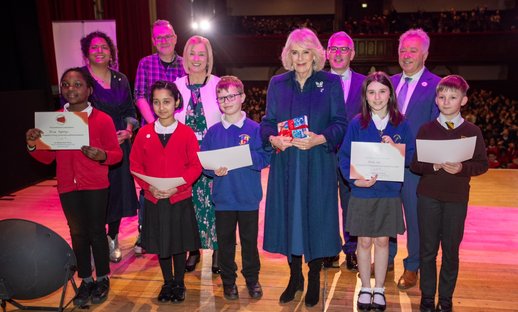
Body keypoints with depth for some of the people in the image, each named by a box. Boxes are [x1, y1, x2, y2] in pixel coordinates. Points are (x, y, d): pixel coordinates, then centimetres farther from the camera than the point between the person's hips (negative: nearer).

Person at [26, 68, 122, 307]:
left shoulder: (102, 119, -8)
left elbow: (116, 153, -5)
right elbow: (48, 157, 9)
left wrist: (101, 155, -26)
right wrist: (33, 146, -11)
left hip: (95, 186, -3)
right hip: (67, 186, 4)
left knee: (96, 231, 6)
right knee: (77, 233, 13)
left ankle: (102, 279, 25)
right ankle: (86, 280, 28)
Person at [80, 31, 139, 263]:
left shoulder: (120, 80, 12)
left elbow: (130, 110, 15)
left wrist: (128, 129, -5)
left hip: (119, 144, 4)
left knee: (118, 191, 8)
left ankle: (113, 240, 26)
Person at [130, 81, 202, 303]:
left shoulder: (187, 133, -6)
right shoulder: (144, 133, 0)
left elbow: (196, 165, -7)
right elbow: (135, 164, 3)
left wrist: (177, 186, -18)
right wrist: (148, 186, -12)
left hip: (180, 199, -2)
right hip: (153, 200, 2)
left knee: (180, 244, 10)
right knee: (160, 244, 14)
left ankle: (179, 283, 30)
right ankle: (167, 283, 34)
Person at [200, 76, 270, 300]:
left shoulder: (254, 128, -3)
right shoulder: (213, 131, 3)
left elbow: (265, 158, -7)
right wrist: (214, 170, -15)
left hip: (249, 196, -1)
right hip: (223, 196, 2)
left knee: (249, 239, 12)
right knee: (225, 240, 12)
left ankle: (252, 278, 30)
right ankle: (228, 280, 29)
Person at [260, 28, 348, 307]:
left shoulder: (331, 82, 1)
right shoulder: (277, 84, 8)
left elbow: (340, 124, -2)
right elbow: (267, 123, 7)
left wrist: (319, 139, -20)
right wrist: (273, 139, -14)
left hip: (318, 164, -2)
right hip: (285, 164, 2)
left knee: (316, 218, 4)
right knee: (288, 217, 7)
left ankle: (314, 279, 24)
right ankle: (294, 276, 27)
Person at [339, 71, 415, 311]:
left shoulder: (401, 124, -1)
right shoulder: (357, 124, -5)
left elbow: (411, 157, 1)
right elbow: (344, 156, -5)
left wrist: (394, 148, -18)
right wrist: (354, 179, -19)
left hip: (389, 193, 1)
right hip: (362, 192, -1)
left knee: (382, 241, 11)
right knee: (364, 241, 9)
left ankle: (379, 290, 27)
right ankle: (365, 289, 26)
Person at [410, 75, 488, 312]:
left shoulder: (472, 131, 2)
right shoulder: (426, 129, 2)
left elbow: (482, 164, 1)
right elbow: (414, 164, -1)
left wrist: (462, 168, -17)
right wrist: (435, 166, -19)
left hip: (457, 198, 0)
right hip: (428, 196, 0)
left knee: (451, 249, 8)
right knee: (428, 248, 7)